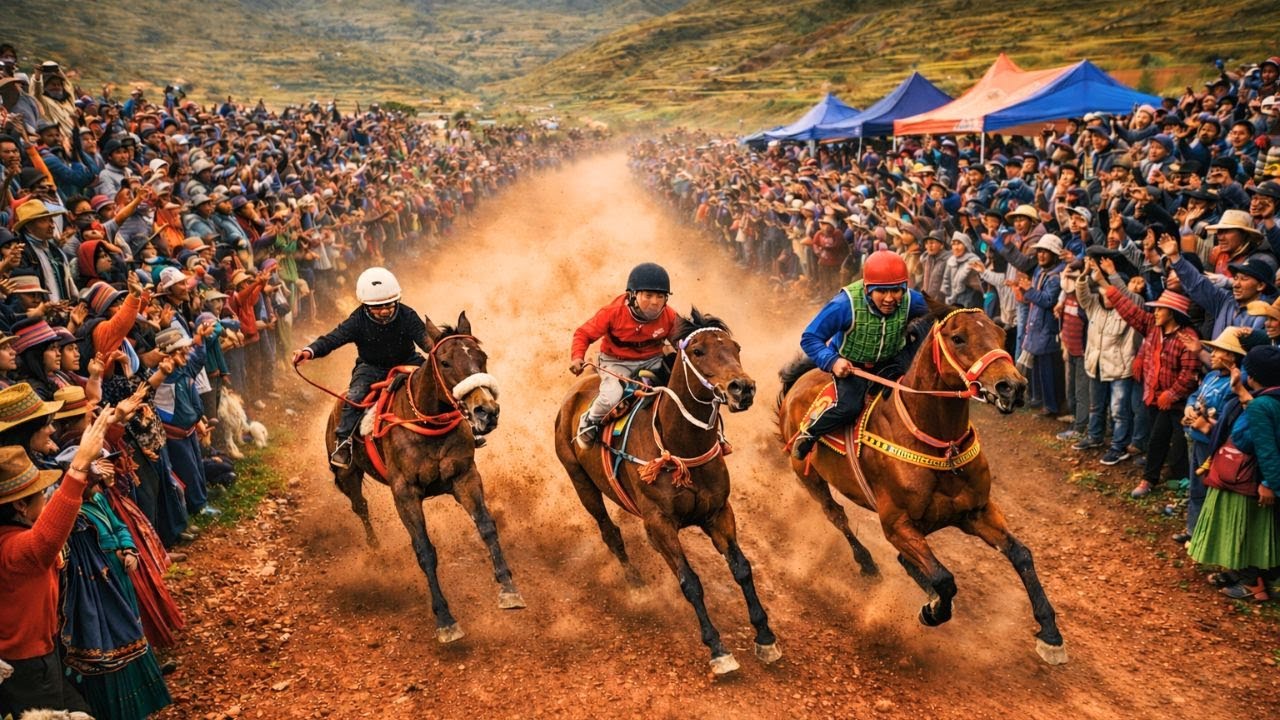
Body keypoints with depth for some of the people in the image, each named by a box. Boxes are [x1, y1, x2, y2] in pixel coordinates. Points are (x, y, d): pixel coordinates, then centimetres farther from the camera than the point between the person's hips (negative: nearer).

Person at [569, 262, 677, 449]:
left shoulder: (669, 317, -10)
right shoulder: (613, 312, -19)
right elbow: (584, 333, -10)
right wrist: (578, 357, -27)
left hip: (652, 361, 4)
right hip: (616, 363, -4)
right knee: (611, 397, -29)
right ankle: (590, 422, 5)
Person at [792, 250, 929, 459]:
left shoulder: (910, 300, -21)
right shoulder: (845, 304, -32)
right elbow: (810, 338, -24)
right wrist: (832, 361, -39)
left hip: (890, 361, 4)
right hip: (849, 363, -4)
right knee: (850, 406, -27)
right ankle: (808, 434, -2)